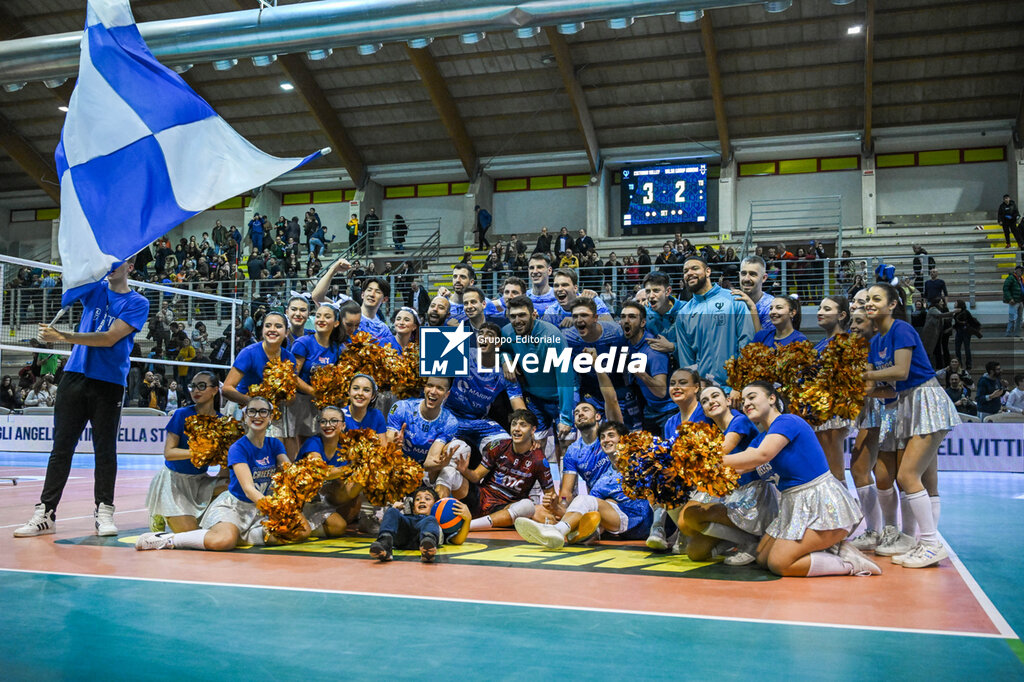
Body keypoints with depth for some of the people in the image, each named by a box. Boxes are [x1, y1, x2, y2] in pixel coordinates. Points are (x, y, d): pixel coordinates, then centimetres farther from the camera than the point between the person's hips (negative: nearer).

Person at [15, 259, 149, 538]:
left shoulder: (138, 303, -1)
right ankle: (46, 513, 8)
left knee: (105, 450, 2)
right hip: (75, 376, 3)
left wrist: (63, 336, -17)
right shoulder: (94, 288, 13)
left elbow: (109, 338, -11)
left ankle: (104, 512, 10)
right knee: (61, 448, 4)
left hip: (110, 383, -3)